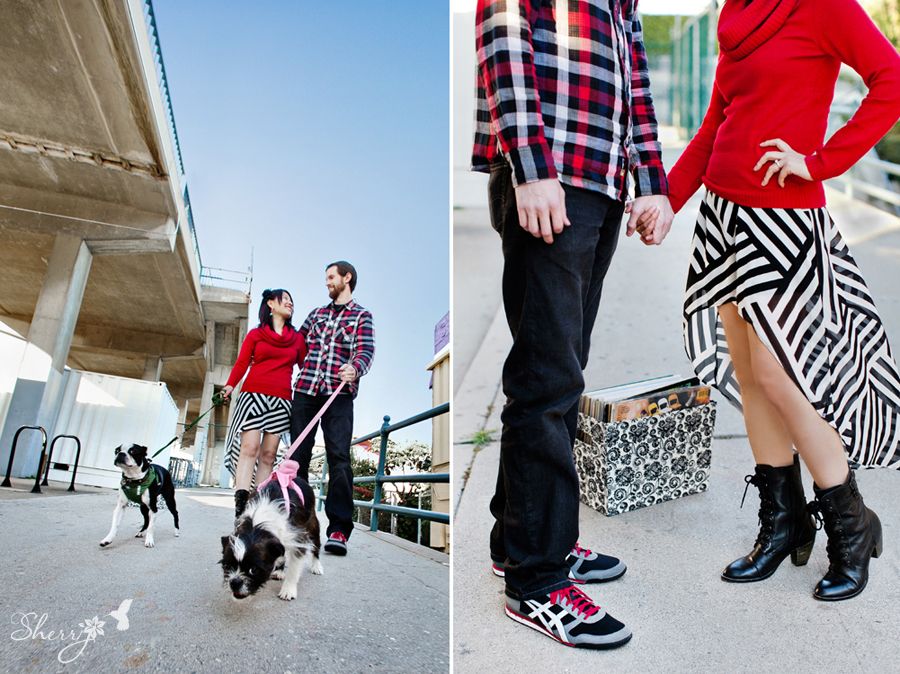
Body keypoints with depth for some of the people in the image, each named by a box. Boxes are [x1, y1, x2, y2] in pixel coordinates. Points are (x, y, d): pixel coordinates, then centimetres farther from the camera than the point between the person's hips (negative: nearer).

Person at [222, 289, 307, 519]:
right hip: (254, 394, -2)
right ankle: (240, 507, -21)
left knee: (268, 454, -2)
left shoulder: (298, 338, 17)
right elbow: (241, 363, 6)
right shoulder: (255, 334, 12)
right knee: (250, 447, -15)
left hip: (281, 400, 3)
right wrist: (230, 385, -7)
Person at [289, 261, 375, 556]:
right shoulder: (316, 313, 25)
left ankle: (339, 530, -14)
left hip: (338, 394, -5)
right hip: (305, 389, 5)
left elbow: (366, 350, -7)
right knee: (297, 455, 3)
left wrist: (354, 368, -27)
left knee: (338, 457, -12)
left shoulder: (361, 315, 9)